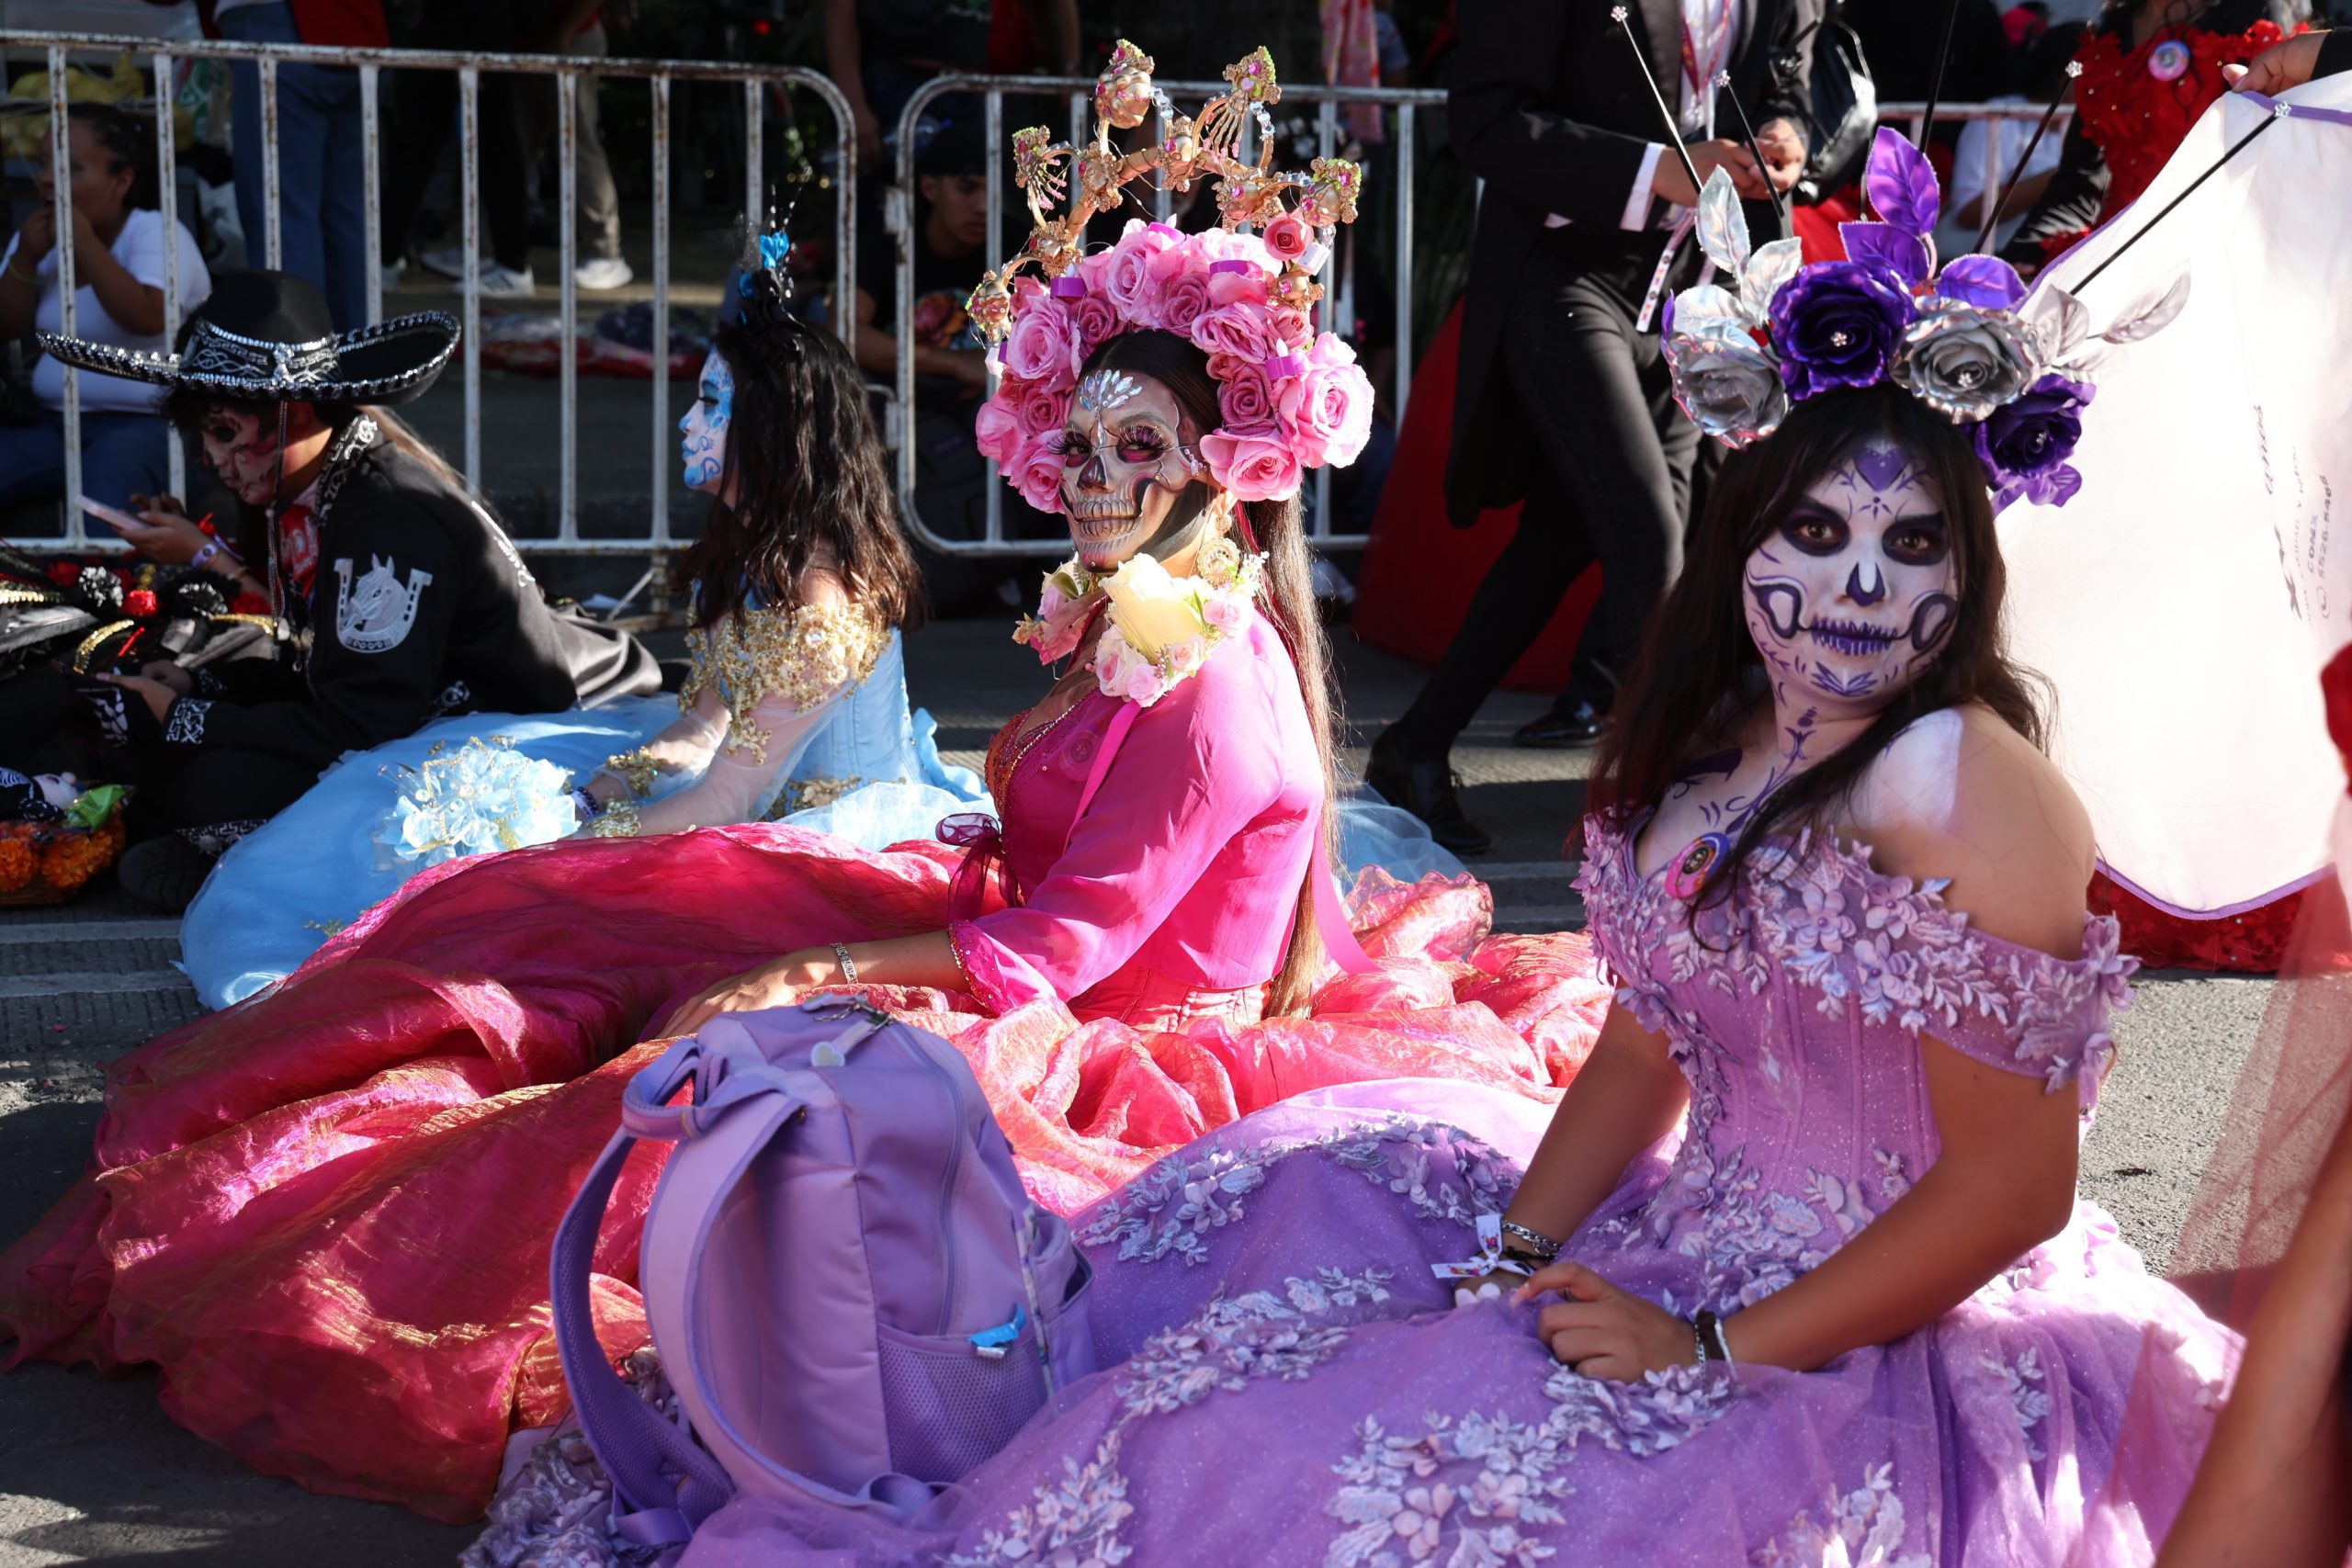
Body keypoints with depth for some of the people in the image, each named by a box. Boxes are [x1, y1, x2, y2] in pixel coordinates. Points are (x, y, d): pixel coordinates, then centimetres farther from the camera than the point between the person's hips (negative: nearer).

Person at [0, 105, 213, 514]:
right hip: (52, 421, 7)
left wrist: (84, 243, -20)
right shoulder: (42, 236, 14)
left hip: (144, 422, -7)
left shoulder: (155, 231, -7)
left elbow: (147, 318, -25)